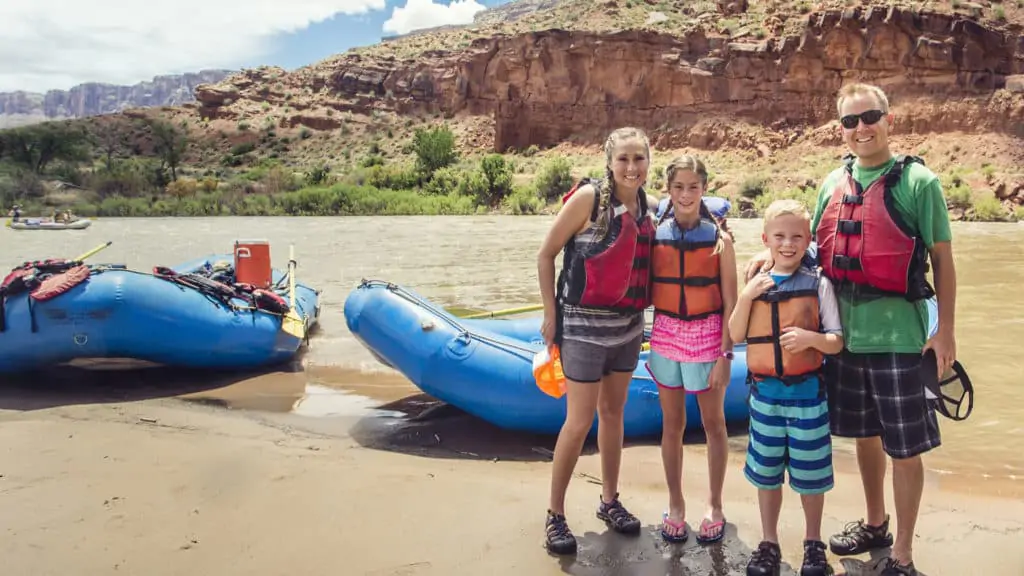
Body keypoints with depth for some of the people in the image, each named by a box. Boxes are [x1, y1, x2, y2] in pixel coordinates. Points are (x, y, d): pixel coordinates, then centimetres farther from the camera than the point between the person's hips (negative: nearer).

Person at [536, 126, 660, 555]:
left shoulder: (649, 206, 3)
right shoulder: (589, 196, -14)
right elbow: (545, 255, -10)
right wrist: (550, 314, -9)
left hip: (628, 325, 6)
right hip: (584, 326, -5)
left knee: (613, 413, 16)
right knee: (580, 421, -3)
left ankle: (609, 501, 32)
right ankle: (555, 514, 14)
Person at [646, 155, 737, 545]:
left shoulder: (719, 238, -5)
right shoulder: (655, 234, 0)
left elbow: (730, 301, -5)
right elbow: (645, 290, 3)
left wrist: (726, 354, -9)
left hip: (707, 335, -1)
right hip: (665, 334, 2)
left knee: (713, 423, 10)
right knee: (672, 423, 12)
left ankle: (714, 506, 26)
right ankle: (675, 505, 26)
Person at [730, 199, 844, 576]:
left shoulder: (818, 284, -6)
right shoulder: (756, 284, 2)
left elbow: (837, 343, -5)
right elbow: (736, 336, -1)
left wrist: (811, 338, -25)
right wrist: (746, 297, -13)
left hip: (807, 392, -2)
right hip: (765, 392, 2)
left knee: (810, 474, 9)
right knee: (766, 473, 13)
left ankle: (813, 544, 30)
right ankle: (768, 544, 28)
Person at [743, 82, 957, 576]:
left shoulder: (917, 181, -7)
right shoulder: (834, 183, 7)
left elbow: (942, 259, -5)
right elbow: (818, 249, 16)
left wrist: (945, 329, -8)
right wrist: (773, 254, -2)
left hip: (898, 336, -5)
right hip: (846, 333, 5)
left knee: (904, 447, 3)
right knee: (864, 434, 19)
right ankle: (875, 524, 39)